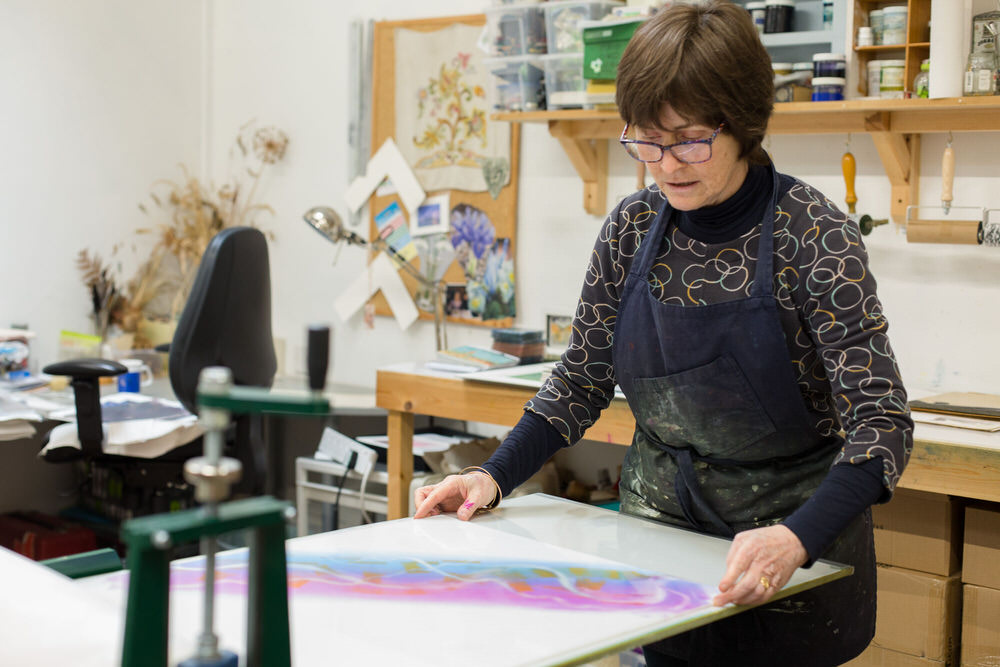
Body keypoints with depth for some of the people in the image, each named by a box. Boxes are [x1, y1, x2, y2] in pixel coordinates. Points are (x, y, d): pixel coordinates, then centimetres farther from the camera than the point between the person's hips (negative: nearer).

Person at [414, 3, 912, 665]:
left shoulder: (812, 234, -19)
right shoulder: (633, 226, -5)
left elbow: (882, 422, -23)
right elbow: (582, 382, 4)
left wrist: (796, 538, -39)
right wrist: (494, 476, -10)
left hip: (795, 548, -4)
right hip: (658, 527, 4)